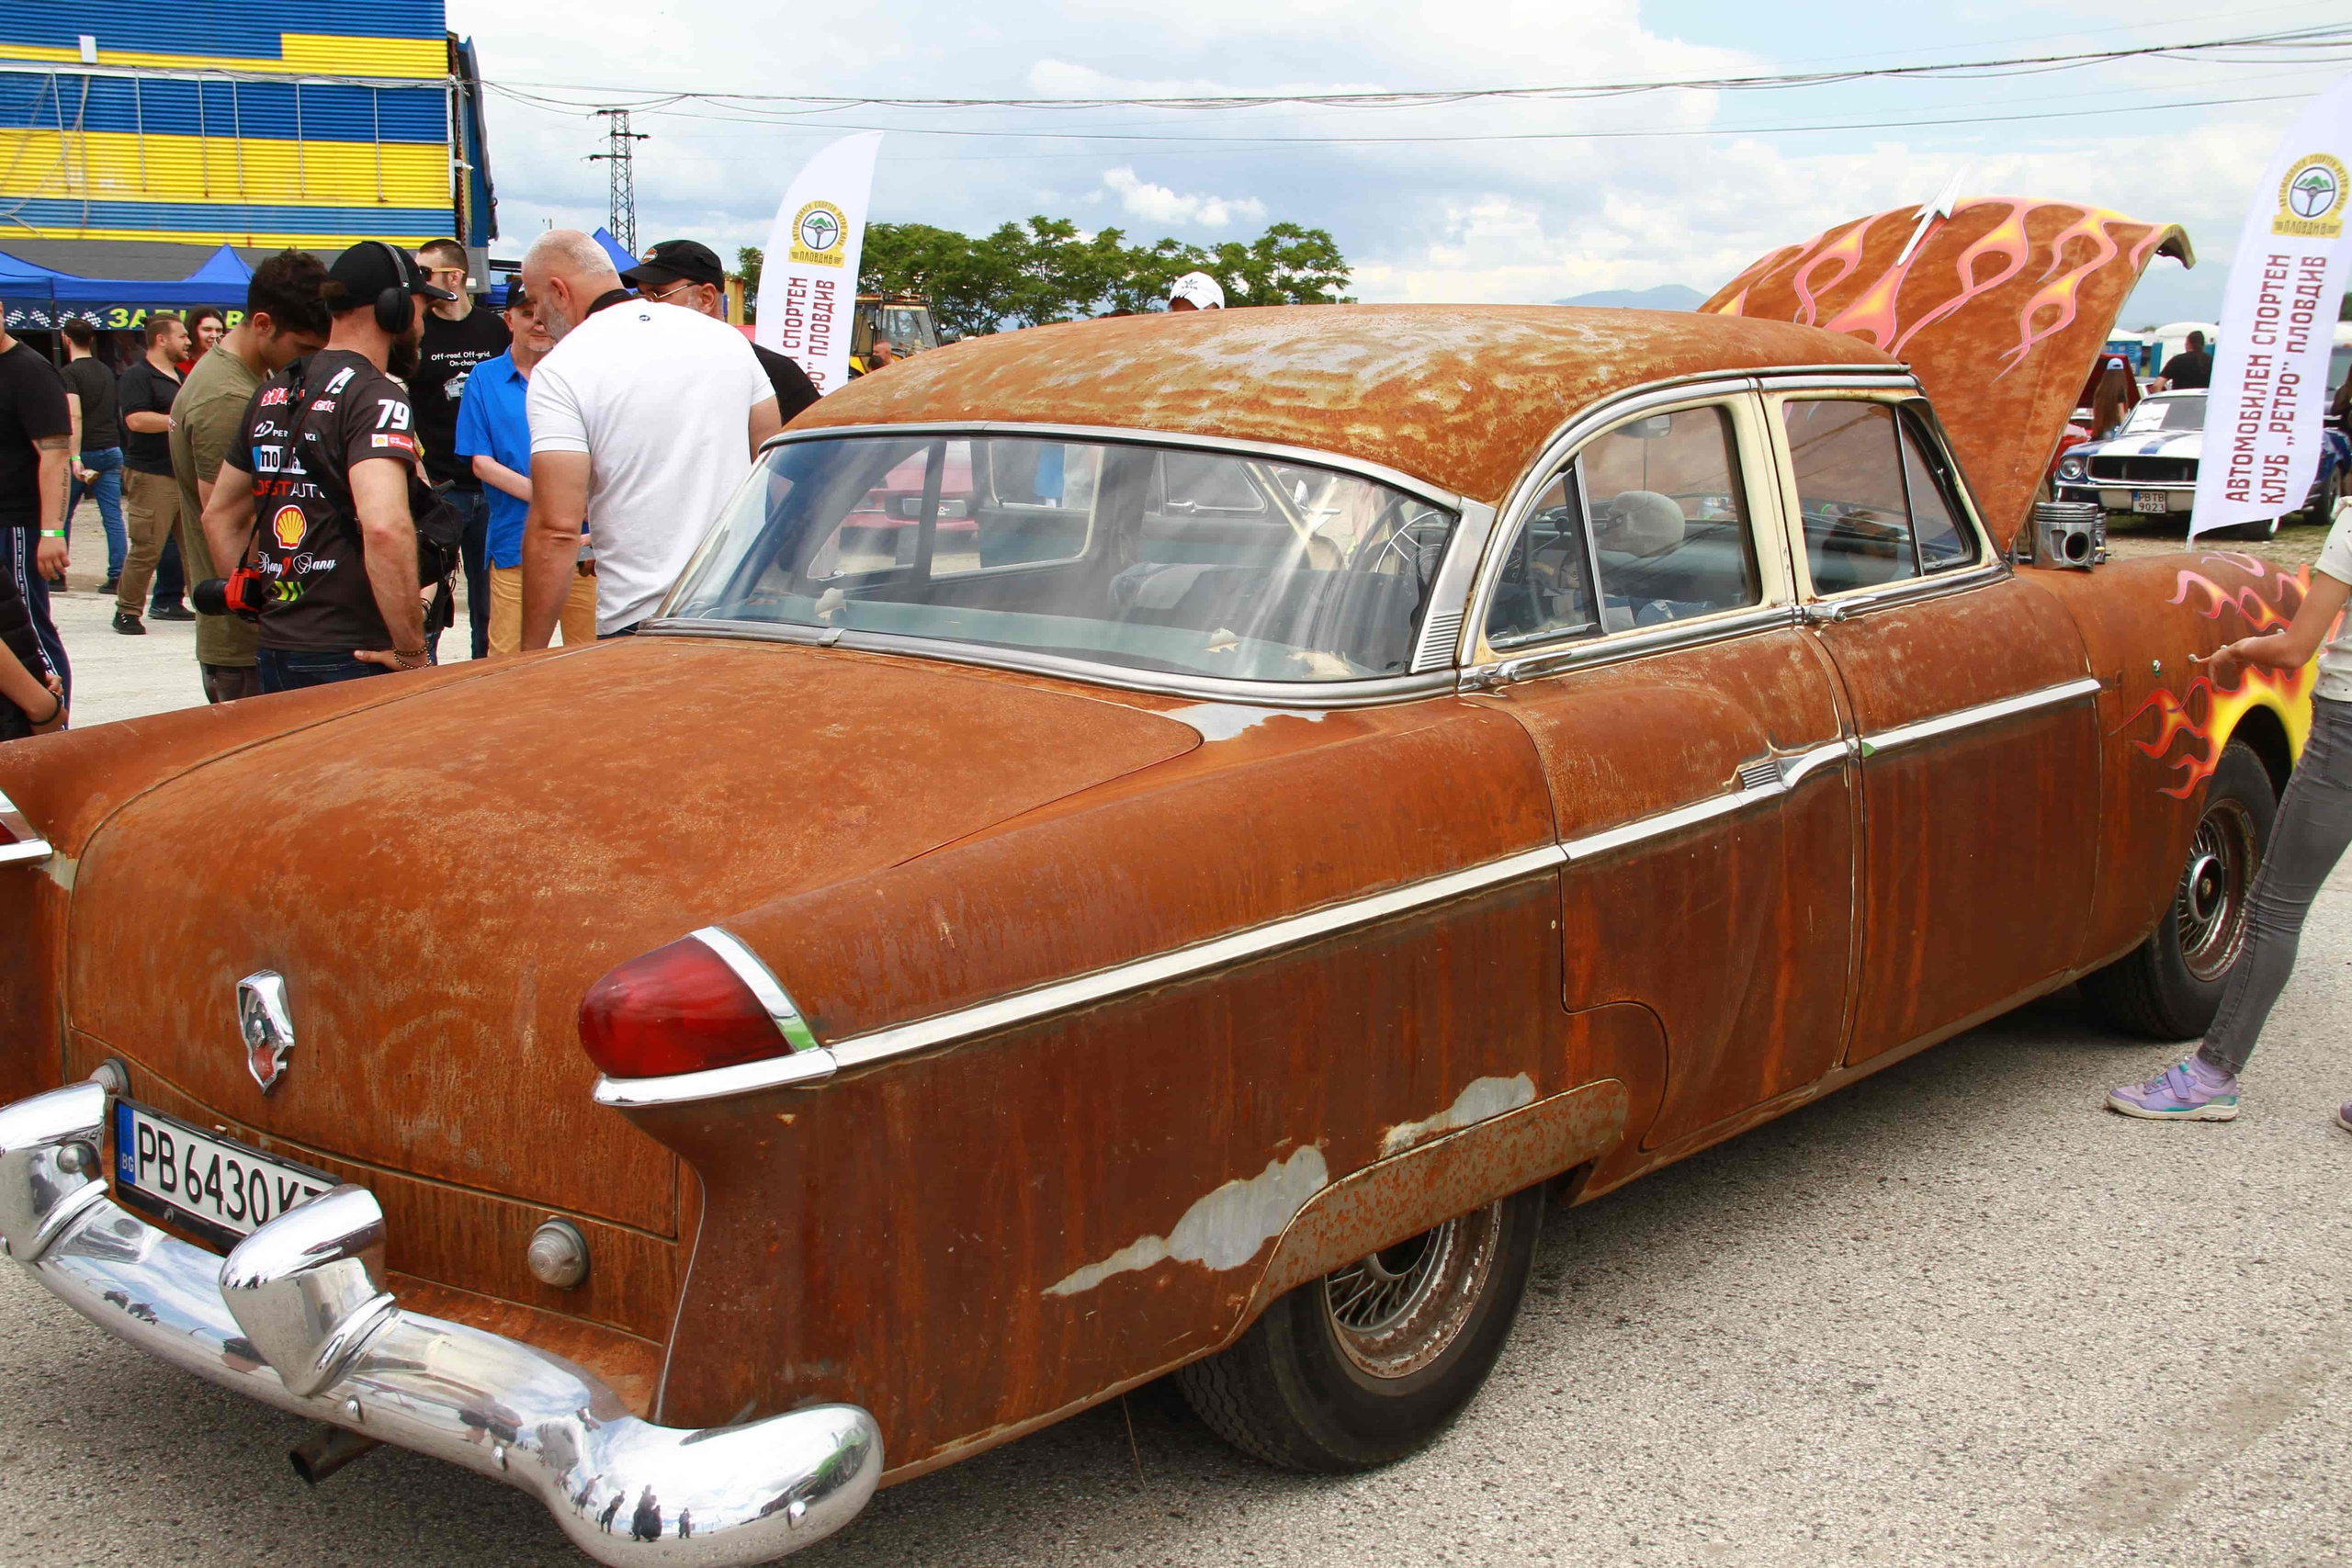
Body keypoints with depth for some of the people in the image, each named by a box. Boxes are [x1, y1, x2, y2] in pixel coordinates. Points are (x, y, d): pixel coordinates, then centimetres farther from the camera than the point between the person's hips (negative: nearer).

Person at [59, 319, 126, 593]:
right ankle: (116, 577, -5)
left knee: (62, 514, 9)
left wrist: (75, 457, -24)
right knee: (113, 517, 0)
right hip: (111, 452, 5)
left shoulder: (70, 373, -9)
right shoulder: (106, 372, 12)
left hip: (83, 453, -5)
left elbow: (74, 415, -19)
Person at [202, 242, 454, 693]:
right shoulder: (376, 396, -12)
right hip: (356, 657, -8)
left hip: (273, 651, 8)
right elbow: (384, 526, -28)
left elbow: (219, 517, 21)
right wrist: (412, 651, -22)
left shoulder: (273, 393, 14)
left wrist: (267, 602, 18)